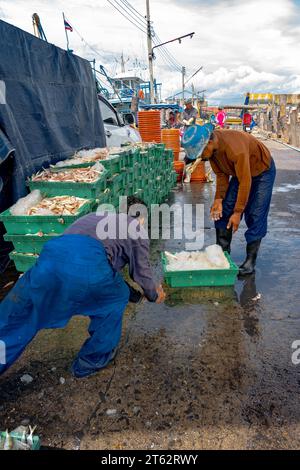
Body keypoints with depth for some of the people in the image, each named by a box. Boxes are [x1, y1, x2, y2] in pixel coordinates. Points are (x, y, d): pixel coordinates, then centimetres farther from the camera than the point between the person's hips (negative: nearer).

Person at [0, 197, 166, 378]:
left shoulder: (97, 216, 41)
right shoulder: (138, 229, 24)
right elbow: (142, 272, 24)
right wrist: (155, 295, 45)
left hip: (51, 254, 5)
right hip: (87, 265, -5)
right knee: (116, 298, 26)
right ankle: (92, 360, 34)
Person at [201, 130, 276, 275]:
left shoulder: (235, 148, -39)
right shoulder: (211, 149, -17)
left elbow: (245, 182, -35)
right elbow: (221, 174, -6)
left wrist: (238, 212, -30)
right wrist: (218, 199, -16)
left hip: (262, 171, -7)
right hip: (239, 172, 7)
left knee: (255, 217, -11)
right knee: (223, 211, -1)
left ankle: (250, 261, -3)